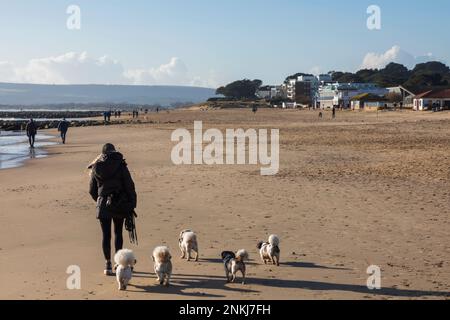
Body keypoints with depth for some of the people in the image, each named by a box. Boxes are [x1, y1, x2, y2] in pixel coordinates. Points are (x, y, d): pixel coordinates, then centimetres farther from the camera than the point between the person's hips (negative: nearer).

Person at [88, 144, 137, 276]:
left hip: (103, 205, 1)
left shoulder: (96, 168, 2)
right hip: (120, 204, -1)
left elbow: (92, 190, 9)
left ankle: (108, 265, 6)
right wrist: (132, 204, -2)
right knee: (118, 233, 14)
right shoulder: (120, 165, -5)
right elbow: (129, 185, -7)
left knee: (106, 235, 6)